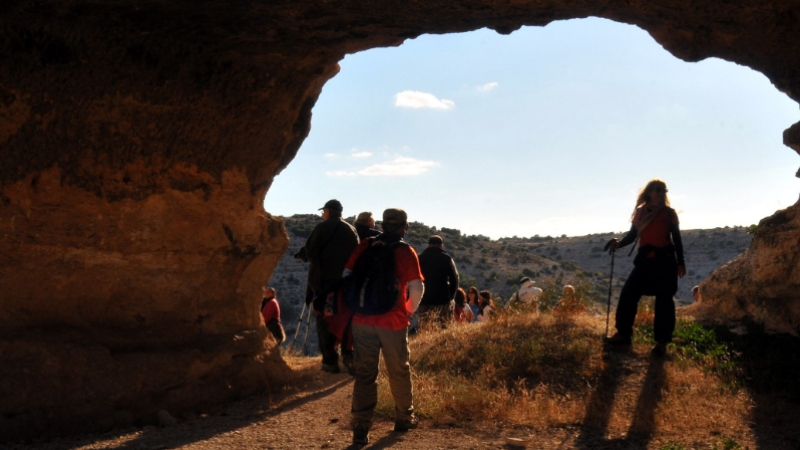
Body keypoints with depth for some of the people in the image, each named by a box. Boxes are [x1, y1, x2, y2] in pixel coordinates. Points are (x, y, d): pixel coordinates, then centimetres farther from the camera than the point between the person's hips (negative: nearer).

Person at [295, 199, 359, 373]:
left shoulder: (322, 227, -4)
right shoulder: (351, 230, 9)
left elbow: (310, 251, -7)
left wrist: (301, 254, 14)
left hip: (323, 280, -4)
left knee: (324, 320, 2)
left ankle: (330, 361, 0)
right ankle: (348, 355, 0)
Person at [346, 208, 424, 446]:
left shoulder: (364, 246, 5)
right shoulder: (406, 252, -5)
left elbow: (347, 275, 6)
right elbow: (417, 288, -12)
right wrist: (410, 310, 6)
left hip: (362, 319, 2)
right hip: (393, 321, -2)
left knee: (364, 373, 5)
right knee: (399, 372, 15)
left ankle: (361, 428, 2)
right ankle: (404, 418, 30)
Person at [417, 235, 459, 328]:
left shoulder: (420, 259, 5)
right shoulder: (447, 259, 0)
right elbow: (454, 279, 1)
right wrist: (451, 296, 12)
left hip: (425, 301, 2)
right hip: (444, 301, -1)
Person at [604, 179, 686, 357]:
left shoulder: (669, 213, 2)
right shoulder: (640, 212, 8)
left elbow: (676, 238, 3)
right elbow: (632, 235, 10)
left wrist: (680, 262, -1)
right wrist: (619, 244, -9)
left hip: (666, 261, -3)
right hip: (645, 260, 3)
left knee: (663, 300, -1)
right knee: (628, 294, -3)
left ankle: (662, 341, 7)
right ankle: (623, 333, 10)